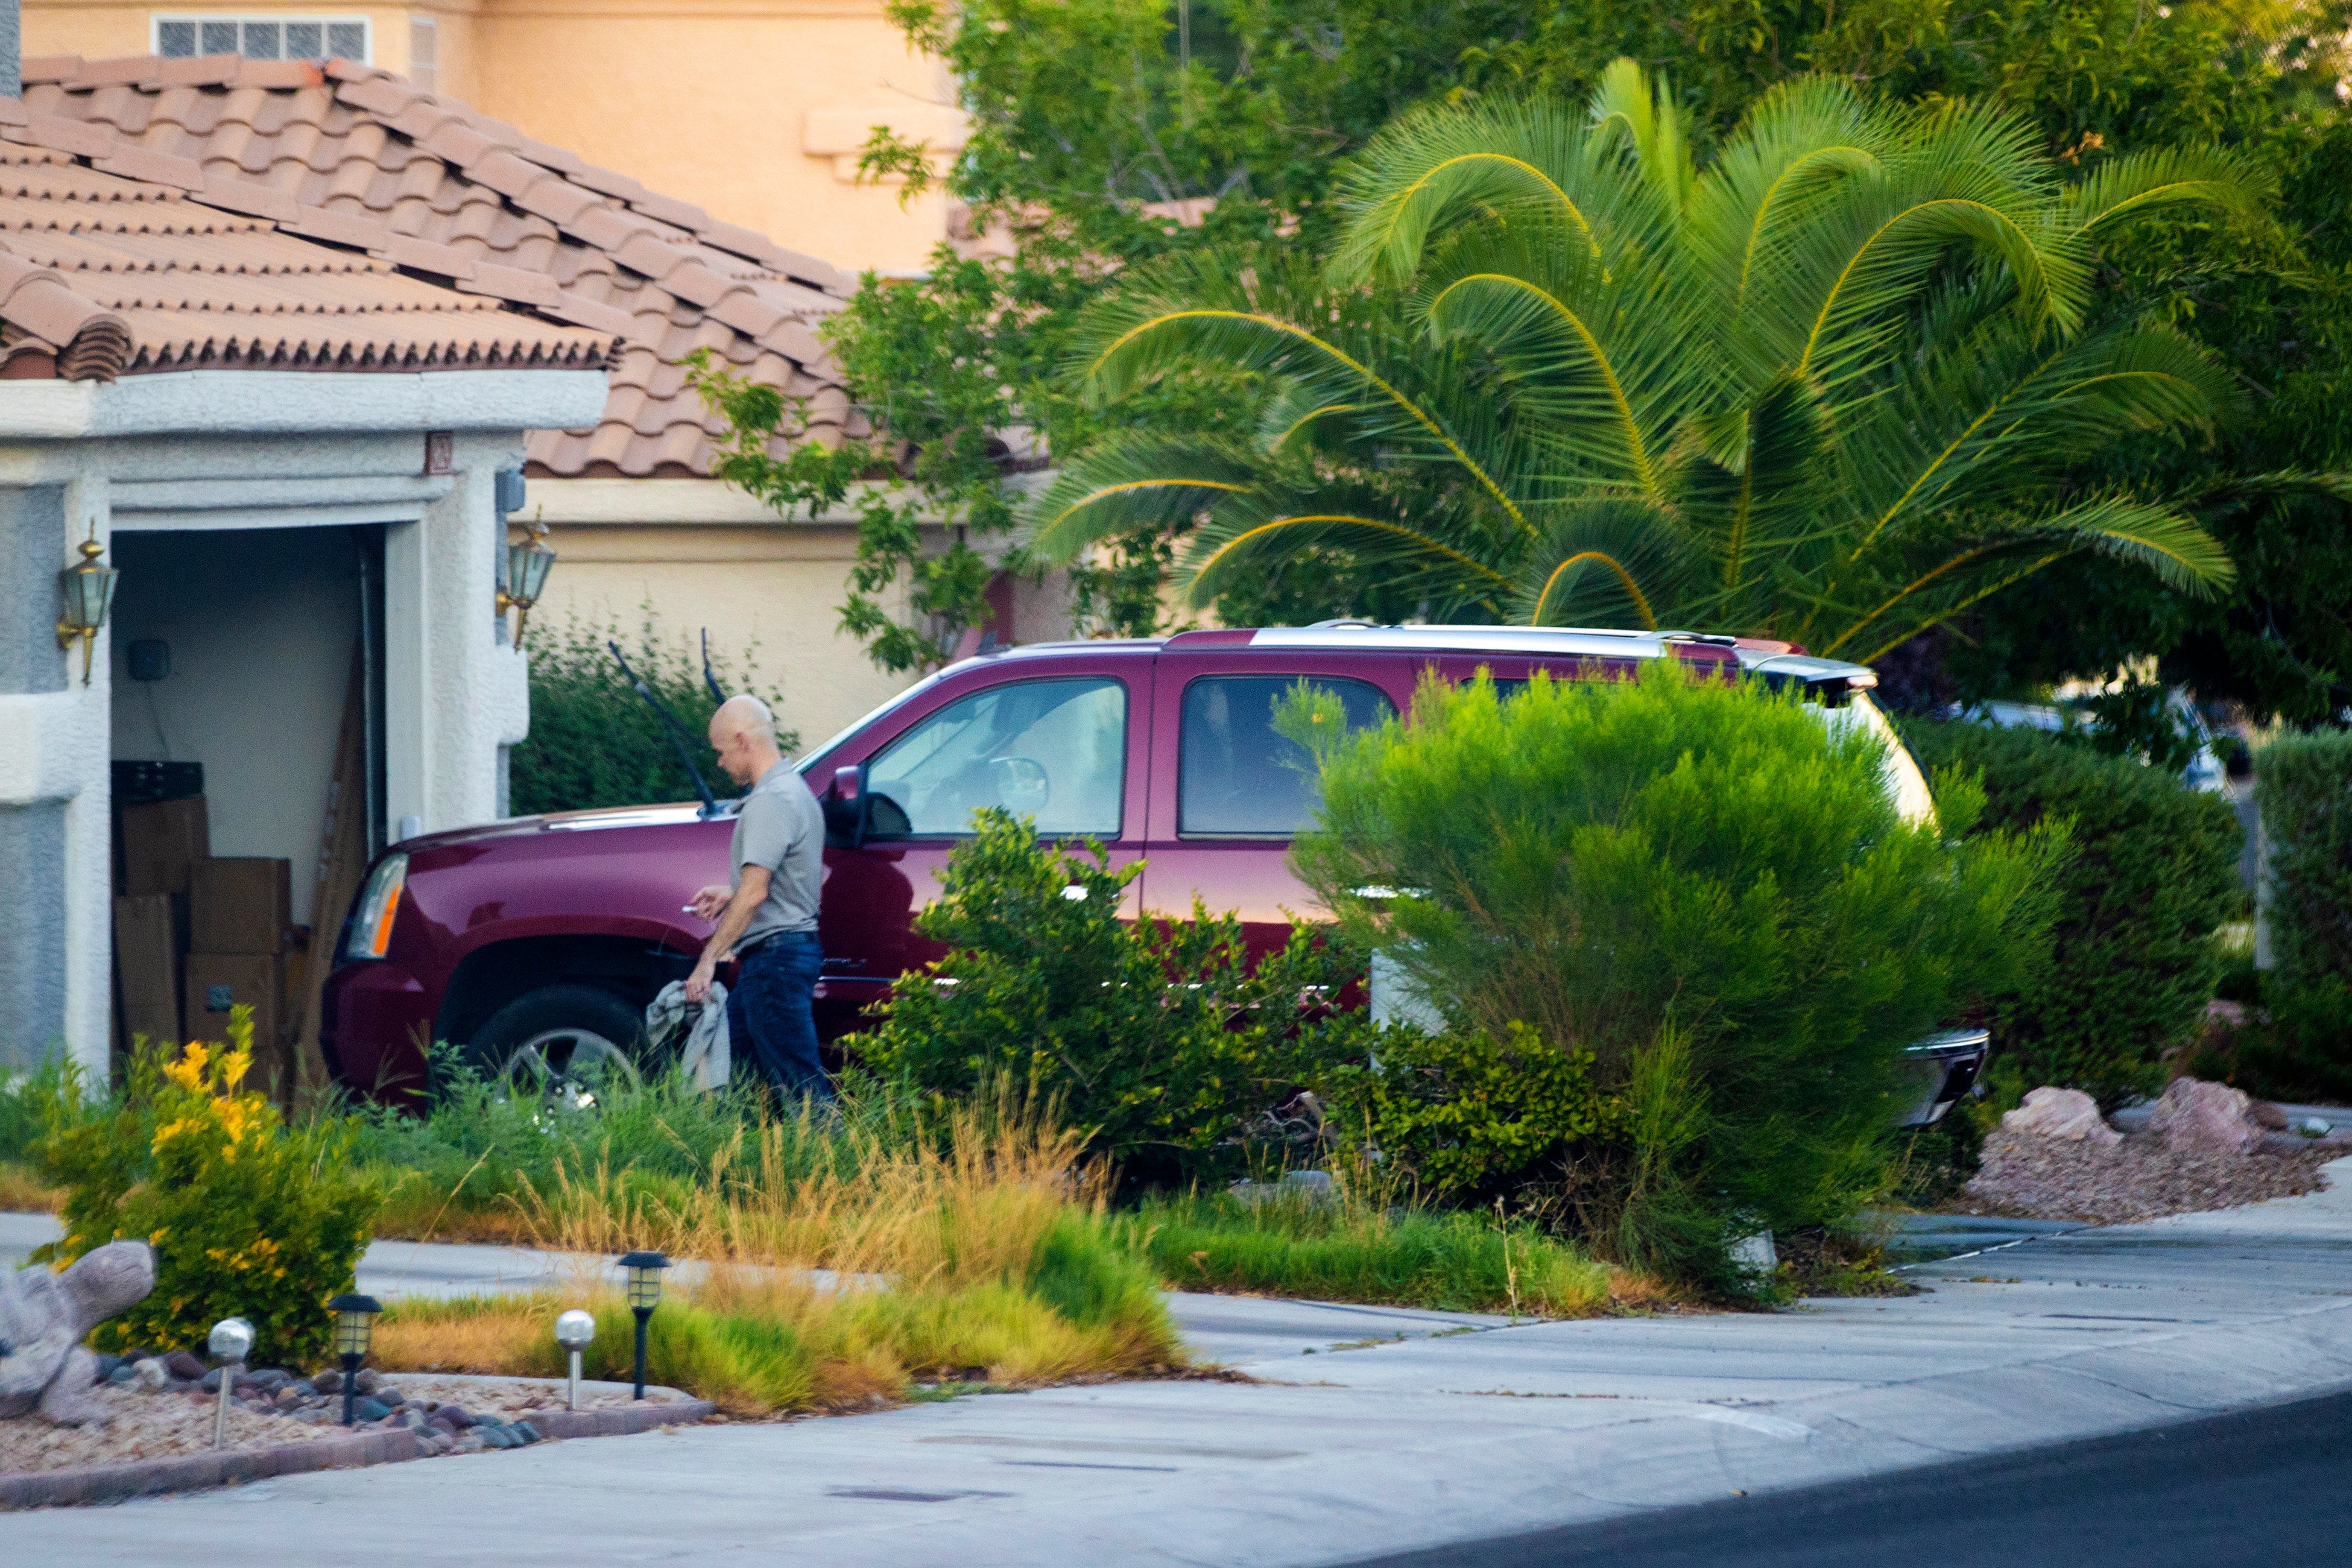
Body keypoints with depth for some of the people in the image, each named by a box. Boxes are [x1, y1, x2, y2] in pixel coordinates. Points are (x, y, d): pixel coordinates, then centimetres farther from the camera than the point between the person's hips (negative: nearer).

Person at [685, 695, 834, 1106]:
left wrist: (709, 959, -19)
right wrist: (729, 896, 21)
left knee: (799, 1082, -11)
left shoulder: (769, 801, -16)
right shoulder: (796, 789, 18)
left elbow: (755, 893, -22)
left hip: (775, 957, -11)